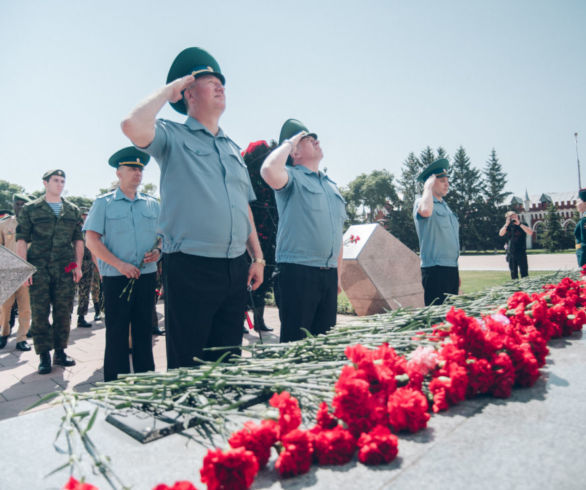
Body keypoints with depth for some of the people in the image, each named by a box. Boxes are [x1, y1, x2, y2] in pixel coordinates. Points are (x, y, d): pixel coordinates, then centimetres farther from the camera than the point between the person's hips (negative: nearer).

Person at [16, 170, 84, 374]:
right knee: (40, 313, 1)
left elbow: (78, 240, 12)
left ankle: (60, 351, 18)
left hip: (65, 269, 2)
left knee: (64, 312, 6)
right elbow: (21, 239, 2)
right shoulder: (30, 209, 6)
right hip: (38, 269, -2)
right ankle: (44, 356, 10)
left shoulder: (72, 210, 12)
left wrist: (78, 265, 4)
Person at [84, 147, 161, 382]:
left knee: (144, 330, 10)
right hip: (116, 277, -3)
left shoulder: (152, 204, 11)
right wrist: (119, 264, -15)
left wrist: (158, 250, -6)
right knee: (116, 333, 3)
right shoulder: (104, 203, 2)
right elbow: (92, 240, -4)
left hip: (147, 275, 3)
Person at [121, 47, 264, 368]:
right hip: (190, 268, -6)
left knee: (229, 361, 16)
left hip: (235, 269, 6)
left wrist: (257, 256, 15)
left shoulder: (233, 149, 19)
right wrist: (168, 90, -4)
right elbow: (133, 126, -21)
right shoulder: (173, 136, 1)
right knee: (188, 366, 5)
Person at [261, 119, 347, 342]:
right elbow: (269, 171, -27)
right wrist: (288, 143, -8)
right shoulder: (292, 176, -1)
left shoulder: (331, 185, 20)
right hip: (298, 272, -7)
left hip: (328, 274, 7)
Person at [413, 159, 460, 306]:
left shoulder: (446, 206, 21)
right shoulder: (421, 202, -5)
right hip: (435, 269, -8)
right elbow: (426, 211, -33)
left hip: (451, 268, 9)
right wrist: (428, 186, -16)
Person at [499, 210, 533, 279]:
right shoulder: (507, 227, 8)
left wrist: (519, 224, -19)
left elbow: (530, 232, -15)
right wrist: (506, 224, -15)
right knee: (513, 274, 9)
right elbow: (501, 234, -7)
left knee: (524, 273, -3)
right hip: (511, 254, 3)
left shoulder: (522, 225, 1)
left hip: (521, 253, -3)